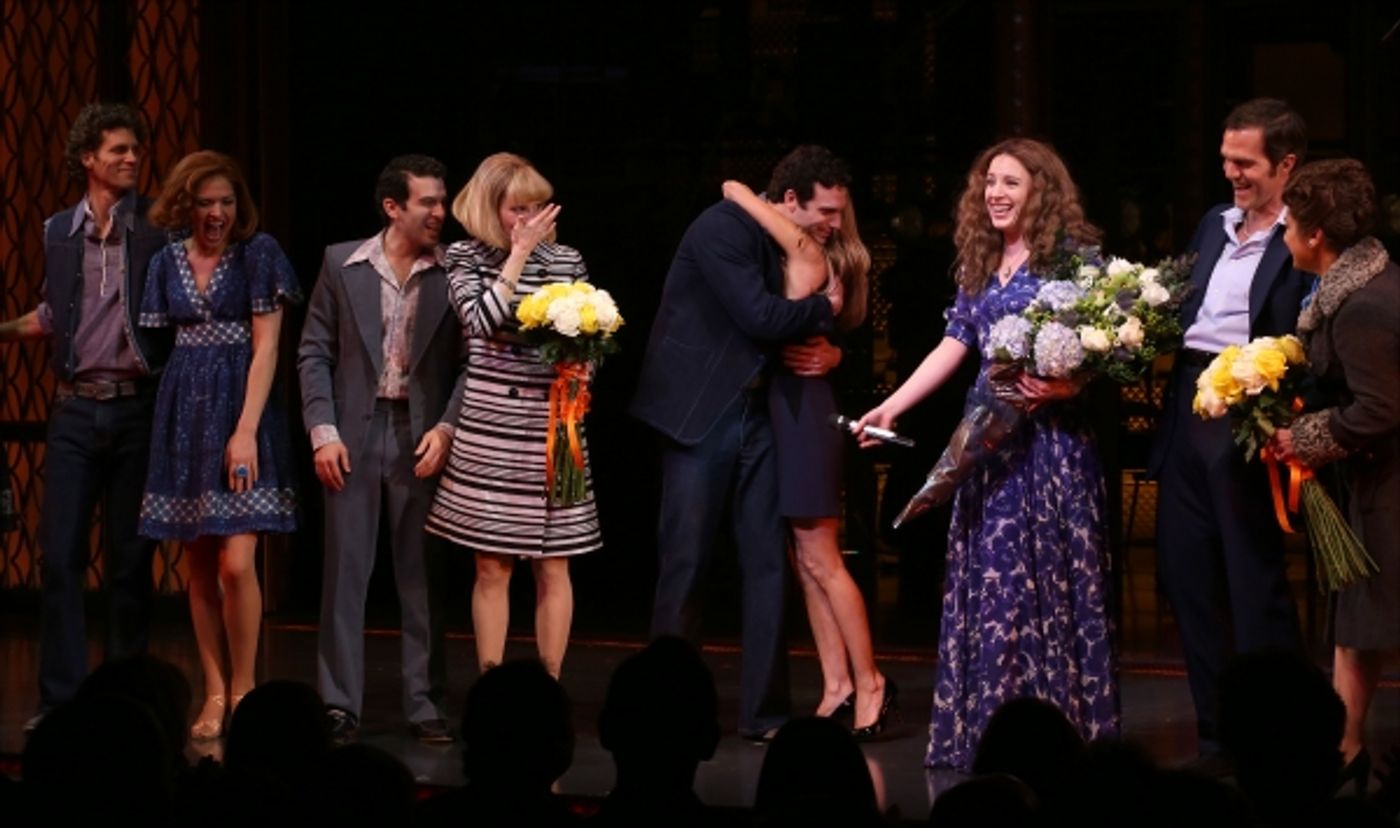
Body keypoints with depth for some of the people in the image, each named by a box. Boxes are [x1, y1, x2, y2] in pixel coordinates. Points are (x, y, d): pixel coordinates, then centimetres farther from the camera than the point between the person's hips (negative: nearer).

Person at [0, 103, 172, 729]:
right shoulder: (59, 232, 9)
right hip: (76, 411, 2)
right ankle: (60, 697, 4)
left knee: (131, 558, 4)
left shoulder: (158, 228, -2)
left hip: (138, 408, -2)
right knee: (60, 555, -2)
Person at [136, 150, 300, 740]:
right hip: (183, 414, 4)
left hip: (241, 409, -4)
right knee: (199, 566, 6)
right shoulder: (168, 260, 9)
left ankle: (242, 689, 3)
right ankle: (214, 694, 13)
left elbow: (266, 347, -7)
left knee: (237, 563, -12)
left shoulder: (258, 254, -3)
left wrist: (246, 429, -14)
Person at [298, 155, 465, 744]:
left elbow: (467, 362, 1)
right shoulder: (342, 264, 1)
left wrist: (446, 427, -10)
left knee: (421, 575, 4)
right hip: (354, 432, 0)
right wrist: (323, 431, -4)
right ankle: (339, 705, 5)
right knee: (345, 571, 1)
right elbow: (314, 354, 4)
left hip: (421, 437, 0)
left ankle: (426, 705, 10)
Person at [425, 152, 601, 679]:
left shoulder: (567, 261, 8)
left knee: (553, 568, 3)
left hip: (553, 432, 2)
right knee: (492, 569, 2)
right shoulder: (466, 259, 2)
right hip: (489, 433, -2)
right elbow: (483, 321, -15)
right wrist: (520, 250, -11)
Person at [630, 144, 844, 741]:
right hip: (700, 414, -7)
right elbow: (759, 316, -26)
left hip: (757, 414, 7)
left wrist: (829, 348, -6)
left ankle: (764, 711, 8)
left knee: (768, 563, 3)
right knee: (685, 564, -1)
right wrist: (823, 309, -10)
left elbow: (809, 329, 17)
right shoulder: (724, 228, -16)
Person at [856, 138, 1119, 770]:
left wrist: (1068, 386, -26)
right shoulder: (980, 263, 15)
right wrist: (892, 406, 9)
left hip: (1051, 437, -6)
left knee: (1047, 579, -5)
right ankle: (989, 729, 11)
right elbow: (953, 348, 15)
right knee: (990, 579, 5)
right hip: (989, 436, 6)